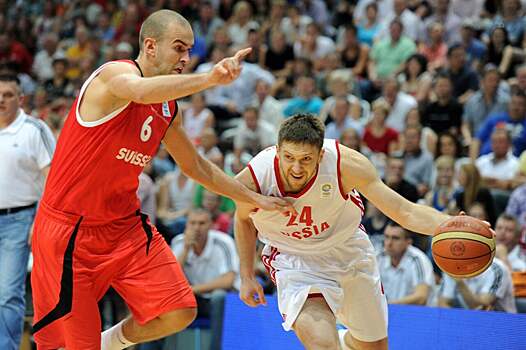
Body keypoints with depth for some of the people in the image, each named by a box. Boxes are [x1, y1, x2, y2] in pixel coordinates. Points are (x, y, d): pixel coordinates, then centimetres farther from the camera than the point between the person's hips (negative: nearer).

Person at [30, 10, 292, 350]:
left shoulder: (170, 110, 9)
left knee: (179, 313, -8)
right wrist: (210, 78, -51)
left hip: (125, 225, 7)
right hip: (69, 229, -7)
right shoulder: (115, 74, -15)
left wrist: (257, 200, 21)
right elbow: (140, 91, -41)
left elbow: (197, 167, 23)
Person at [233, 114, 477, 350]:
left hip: (347, 249, 2)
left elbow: (405, 212, -29)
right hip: (294, 259, -2)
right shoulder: (252, 180, -28)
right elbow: (243, 219, -2)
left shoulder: (346, 164, -32)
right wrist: (247, 276, 3)